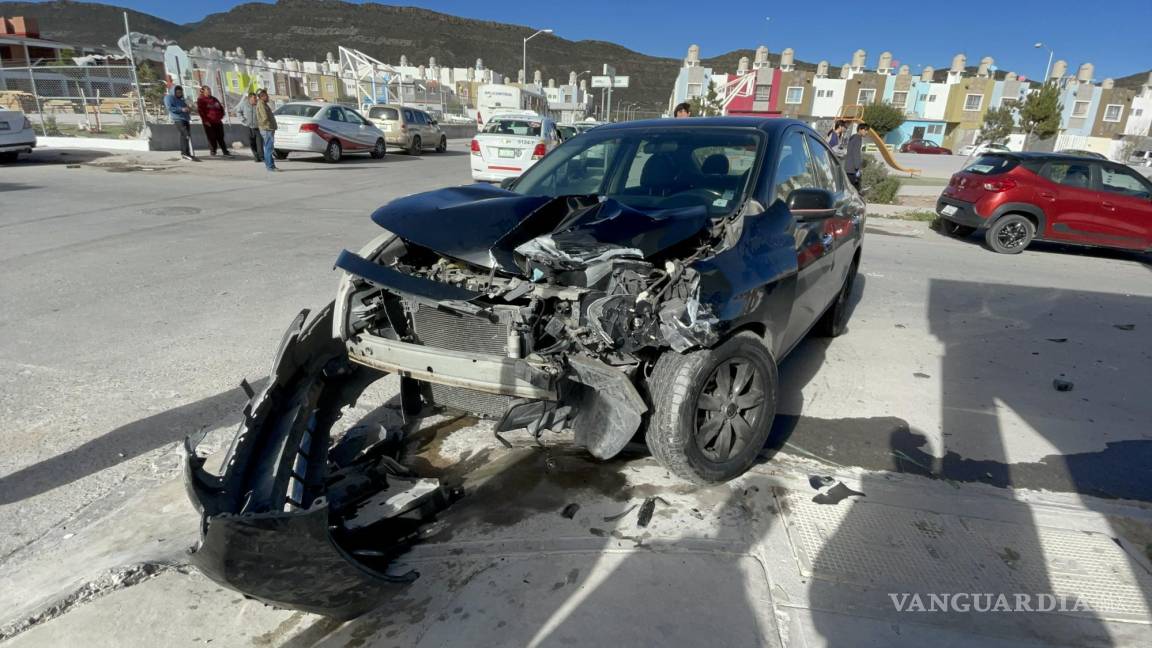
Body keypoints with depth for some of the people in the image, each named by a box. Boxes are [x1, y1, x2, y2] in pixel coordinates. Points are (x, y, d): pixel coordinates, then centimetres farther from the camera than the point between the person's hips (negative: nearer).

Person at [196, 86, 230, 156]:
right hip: (209, 123, -5)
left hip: (218, 122, 5)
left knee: (221, 138, 4)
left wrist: (220, 116, 10)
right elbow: (200, 111, -9)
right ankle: (213, 151, 9)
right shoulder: (200, 100, -1)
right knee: (212, 138, -3)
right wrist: (205, 120, -15)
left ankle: (225, 152, 6)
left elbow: (221, 108, 23)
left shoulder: (214, 99, 16)